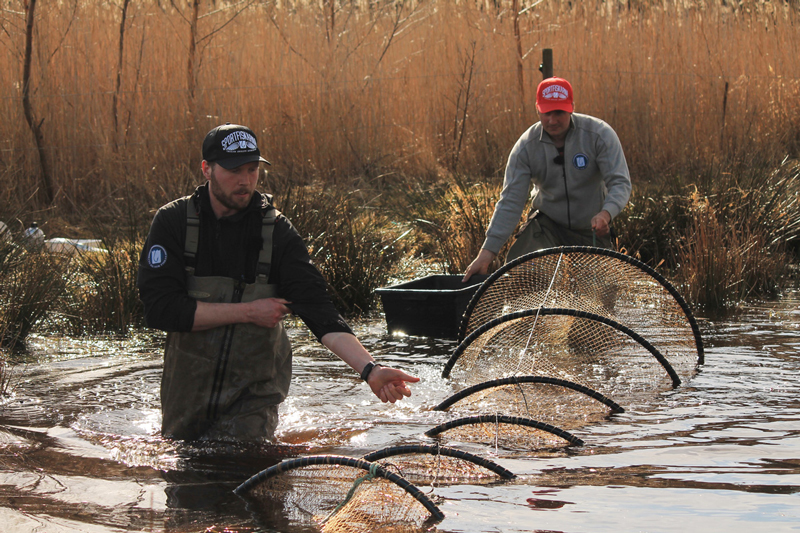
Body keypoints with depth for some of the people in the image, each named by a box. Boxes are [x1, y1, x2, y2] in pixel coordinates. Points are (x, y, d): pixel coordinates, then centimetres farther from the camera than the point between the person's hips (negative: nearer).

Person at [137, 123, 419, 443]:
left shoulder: (277, 232, -8)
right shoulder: (173, 222, -9)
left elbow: (317, 308, -18)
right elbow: (159, 308, -18)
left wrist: (370, 370, -32)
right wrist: (247, 312, -20)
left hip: (254, 393, -1)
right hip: (187, 390, 1)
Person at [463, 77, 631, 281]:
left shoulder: (599, 134, -17)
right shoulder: (526, 146, -13)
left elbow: (620, 182, -21)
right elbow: (510, 202, -14)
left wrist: (606, 213, -44)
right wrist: (488, 251, -22)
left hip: (592, 229, 0)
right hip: (547, 224, 0)